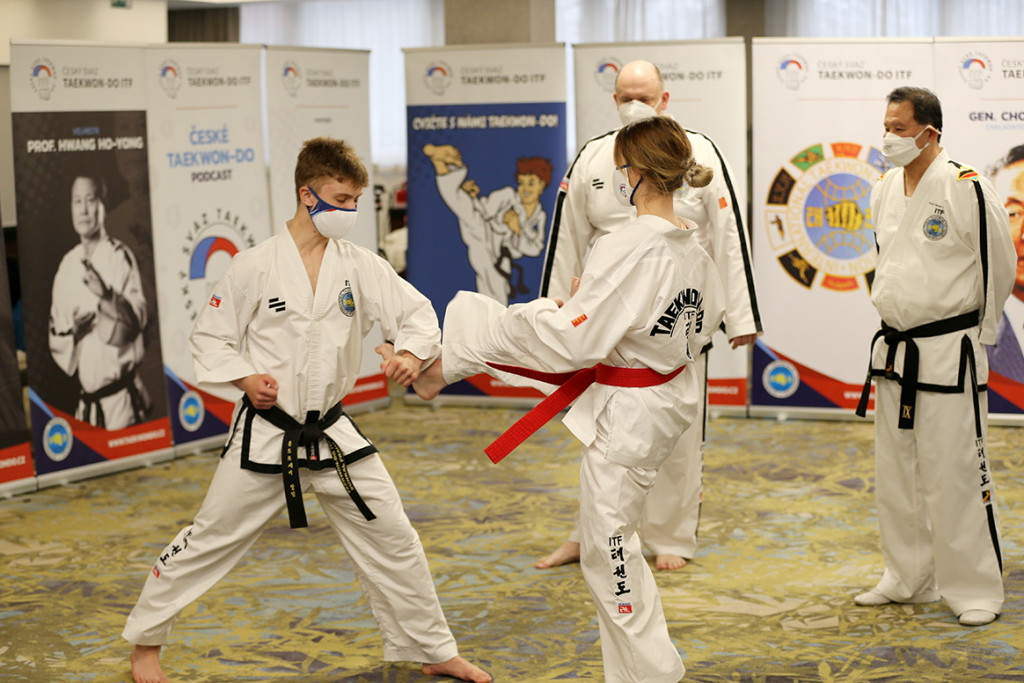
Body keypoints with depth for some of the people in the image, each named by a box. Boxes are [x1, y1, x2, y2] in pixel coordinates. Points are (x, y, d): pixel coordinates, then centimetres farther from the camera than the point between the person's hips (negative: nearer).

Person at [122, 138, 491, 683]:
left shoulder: (359, 265, -2)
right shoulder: (257, 265, -11)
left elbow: (416, 311, -1)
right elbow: (208, 337, -3)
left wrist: (412, 353, -21)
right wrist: (245, 378, -18)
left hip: (331, 433, 3)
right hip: (265, 436, -3)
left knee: (392, 539, 5)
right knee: (208, 541, 5)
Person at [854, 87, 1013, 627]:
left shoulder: (967, 189, -15)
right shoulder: (884, 191, 6)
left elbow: (1000, 267, -5)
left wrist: (975, 333, 4)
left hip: (950, 354, -7)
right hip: (893, 351, 7)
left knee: (956, 475, -3)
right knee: (895, 472, 14)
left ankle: (976, 589, 10)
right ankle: (908, 579, 28)